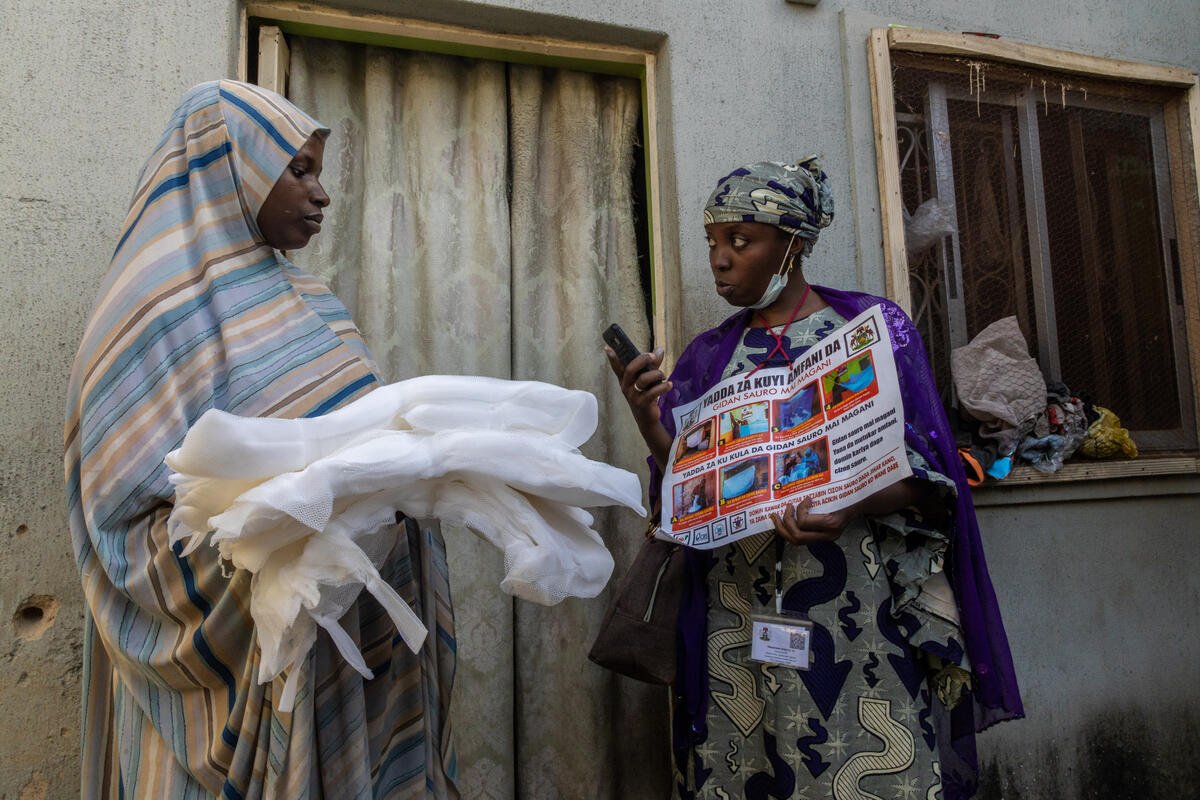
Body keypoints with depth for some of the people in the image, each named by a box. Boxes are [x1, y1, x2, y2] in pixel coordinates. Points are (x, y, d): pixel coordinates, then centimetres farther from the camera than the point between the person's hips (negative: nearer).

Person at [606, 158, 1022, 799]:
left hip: (858, 601, -2)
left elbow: (921, 470, -3)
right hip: (741, 613, 3)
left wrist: (852, 510, -22)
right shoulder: (709, 356, 11)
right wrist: (647, 420, -12)